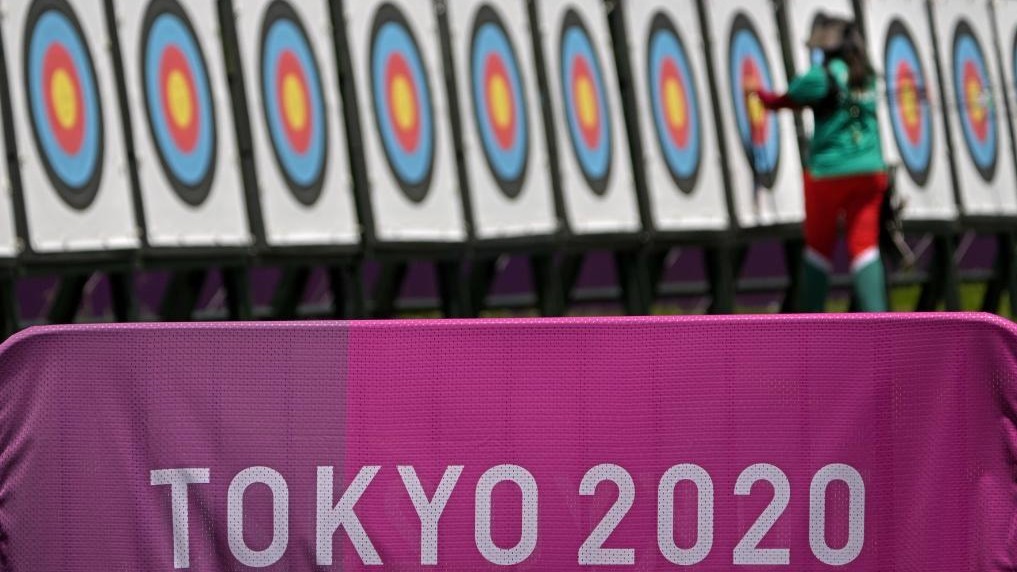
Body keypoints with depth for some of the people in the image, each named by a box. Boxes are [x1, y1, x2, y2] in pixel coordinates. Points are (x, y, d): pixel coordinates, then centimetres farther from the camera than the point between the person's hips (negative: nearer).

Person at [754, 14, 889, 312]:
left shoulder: (822, 75, -10)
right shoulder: (865, 74, 7)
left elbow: (780, 102, -1)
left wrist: (757, 92, 18)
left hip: (829, 172, -4)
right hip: (869, 172, 4)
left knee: (818, 245, 10)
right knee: (864, 245, 1)